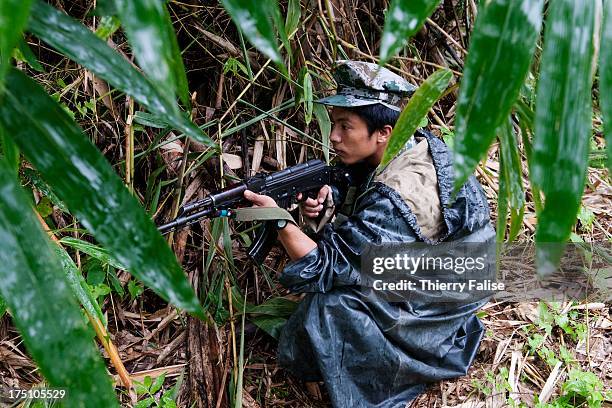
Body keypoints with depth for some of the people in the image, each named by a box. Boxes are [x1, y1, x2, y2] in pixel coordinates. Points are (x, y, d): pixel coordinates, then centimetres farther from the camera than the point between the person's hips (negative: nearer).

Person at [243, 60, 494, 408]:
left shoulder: (394, 202, -37)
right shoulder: (417, 142, -11)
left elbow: (322, 269, -31)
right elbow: (367, 207, 4)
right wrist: (328, 201, -16)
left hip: (447, 295, -9)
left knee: (332, 305, -23)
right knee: (335, 235, 4)